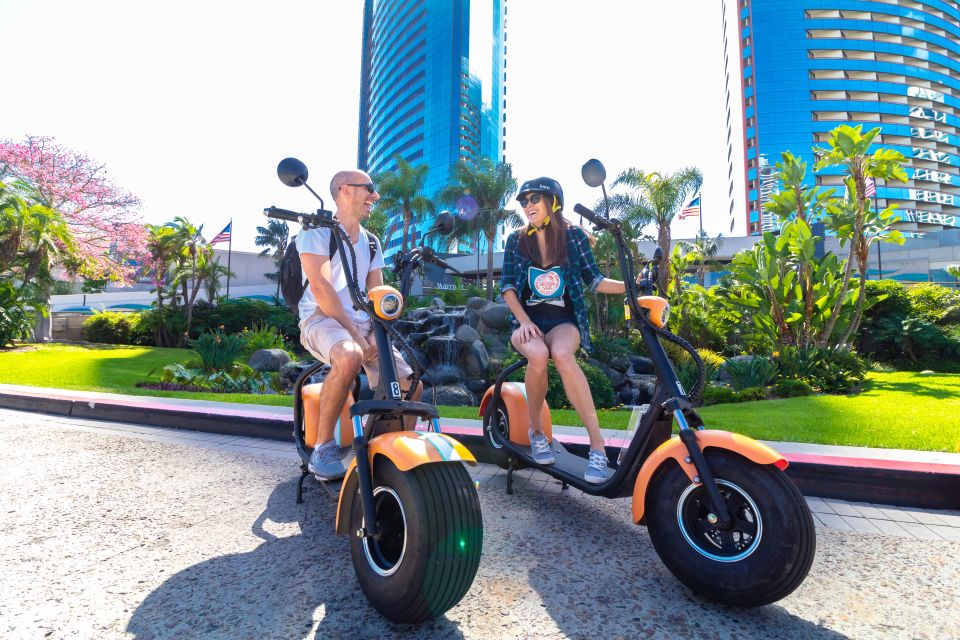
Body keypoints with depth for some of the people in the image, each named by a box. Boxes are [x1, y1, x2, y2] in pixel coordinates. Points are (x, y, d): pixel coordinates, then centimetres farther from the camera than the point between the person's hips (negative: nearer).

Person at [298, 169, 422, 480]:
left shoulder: (371, 241, 18)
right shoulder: (317, 231, -1)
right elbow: (321, 288, -13)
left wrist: (376, 335, -9)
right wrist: (356, 334, -20)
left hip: (363, 323, 6)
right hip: (321, 319, -6)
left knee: (412, 387, -11)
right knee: (349, 356, -41)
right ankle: (323, 447, -21)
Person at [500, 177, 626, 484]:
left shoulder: (574, 236, 5)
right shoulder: (516, 240, 8)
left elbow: (593, 280, 6)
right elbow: (507, 286, 4)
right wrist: (524, 321, -10)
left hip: (564, 321, -1)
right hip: (528, 321, 1)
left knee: (561, 354, -37)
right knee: (537, 355, -35)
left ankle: (598, 444, -34)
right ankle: (536, 430, -11)